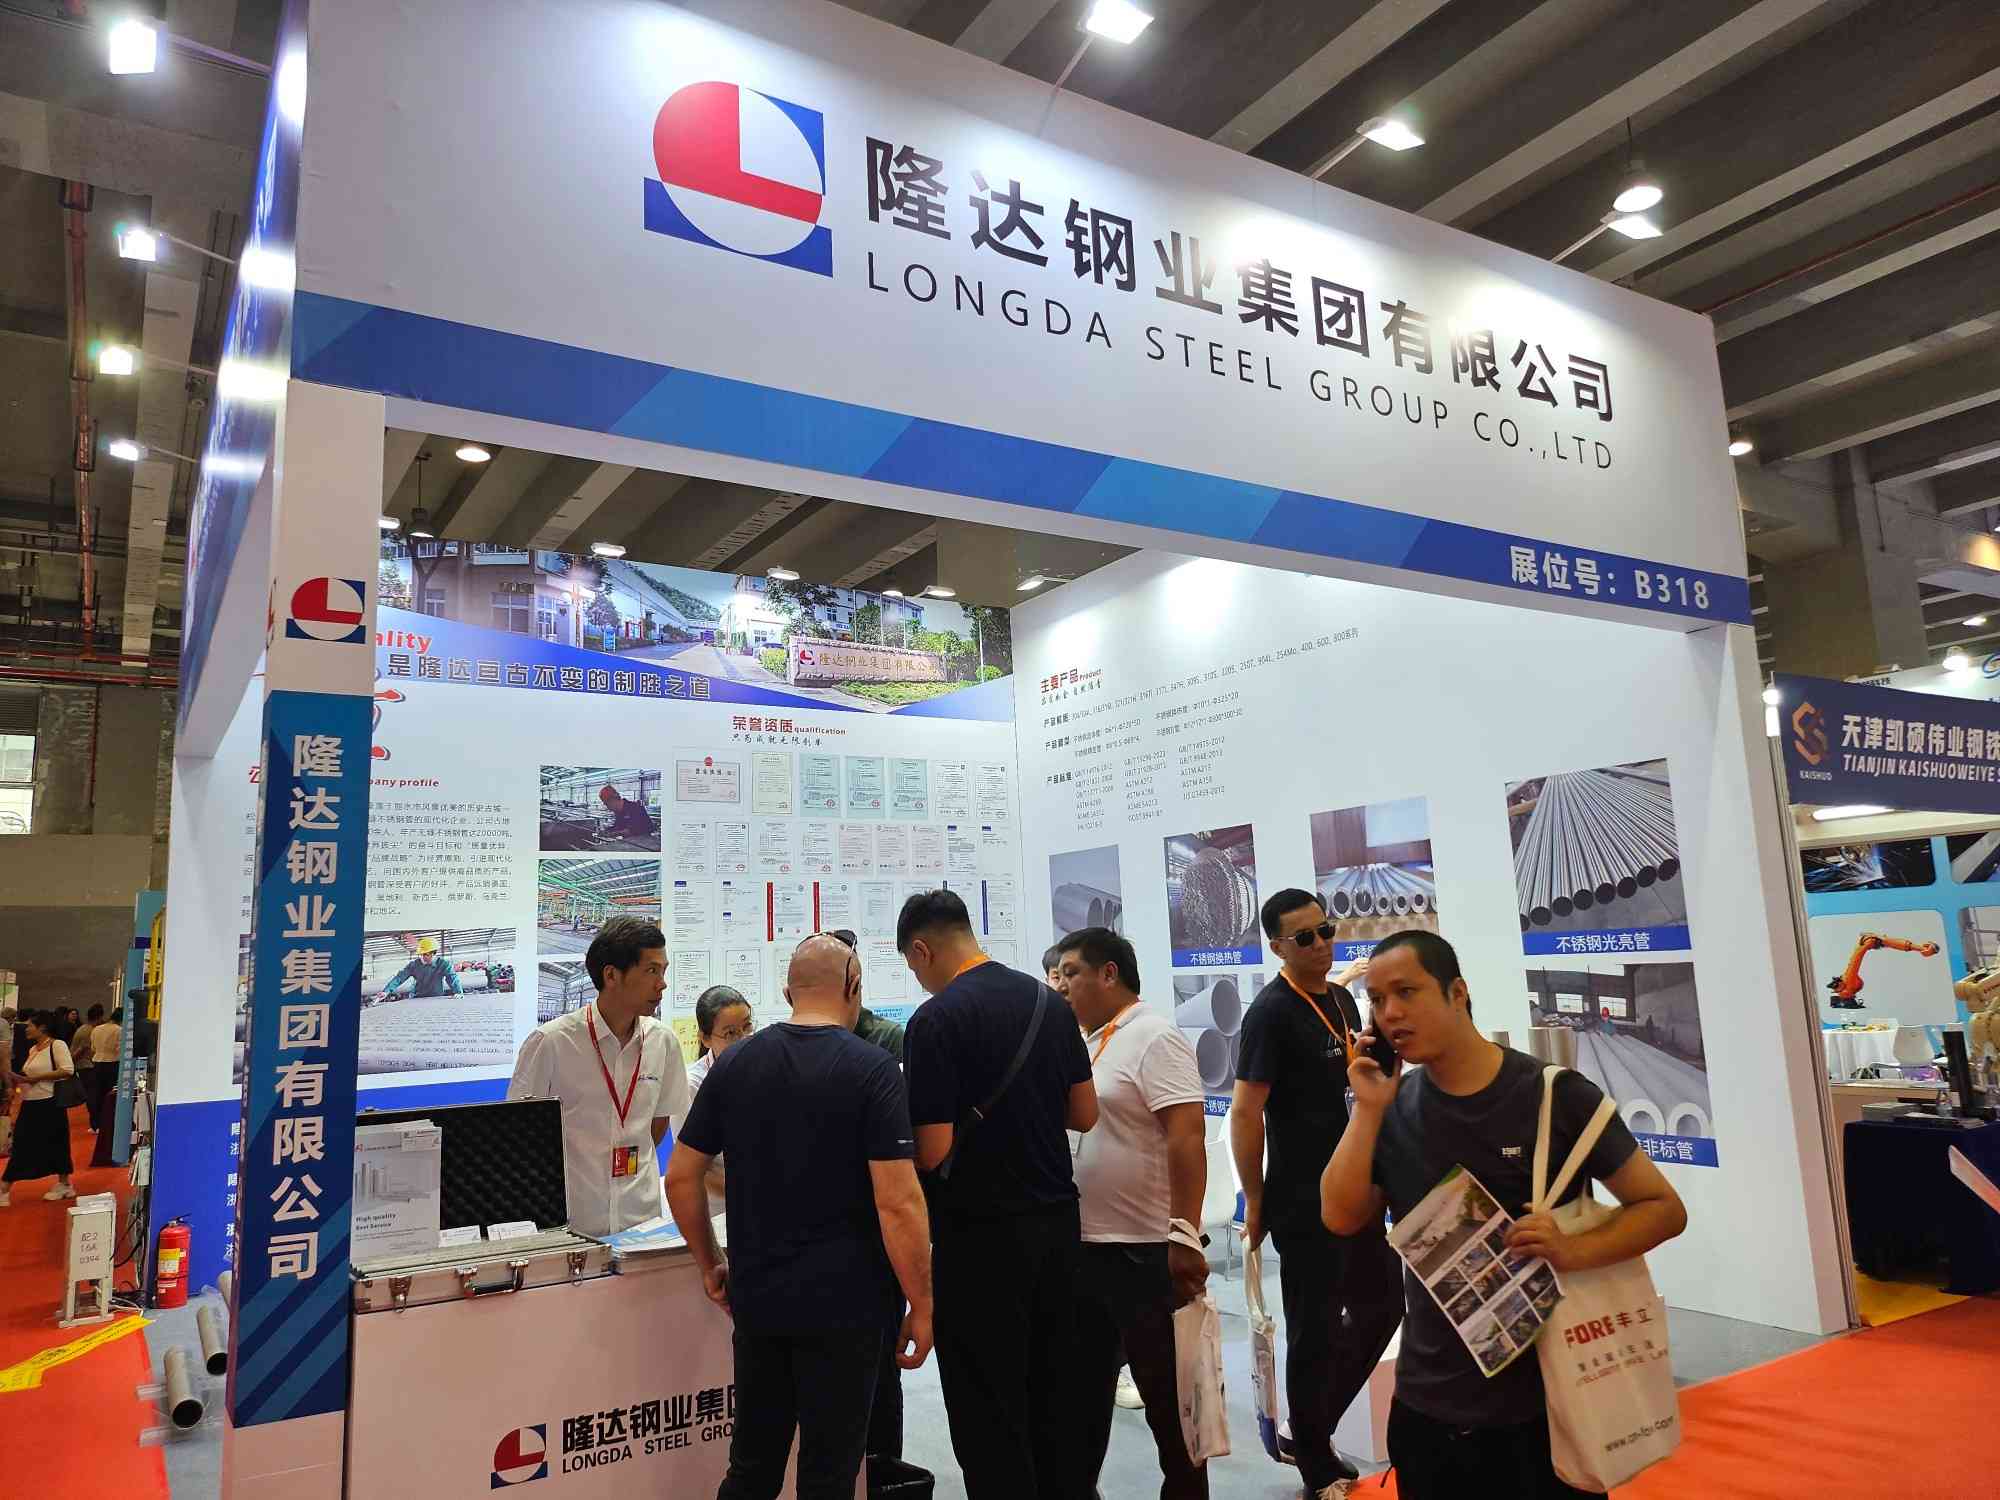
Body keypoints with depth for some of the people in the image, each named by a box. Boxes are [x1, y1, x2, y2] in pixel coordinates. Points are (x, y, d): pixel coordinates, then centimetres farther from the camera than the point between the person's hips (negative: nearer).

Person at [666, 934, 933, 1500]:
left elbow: (681, 1177, 5)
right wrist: (922, 1305, -8)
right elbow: (898, 1202, -17)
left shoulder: (734, 1063, 2)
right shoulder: (872, 1069, -13)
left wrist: (711, 1265, 16)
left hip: (756, 1298, 5)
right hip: (843, 1304, -4)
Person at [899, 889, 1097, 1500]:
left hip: (983, 1235, -7)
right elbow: (1084, 1113, 9)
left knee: (988, 1409, 7)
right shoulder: (1048, 1000, 4)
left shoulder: (935, 1021, -16)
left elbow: (932, 1152, -19)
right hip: (1058, 1220, 7)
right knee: (1053, 1391, 18)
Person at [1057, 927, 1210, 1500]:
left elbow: (1187, 1137, -20)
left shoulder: (1154, 1038, -12)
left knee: (1166, 1395, 7)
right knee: (1084, 1387, 18)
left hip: (1143, 1252, -8)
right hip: (1082, 1247, 8)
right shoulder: (1084, 1044, 12)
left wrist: (1184, 1236, -25)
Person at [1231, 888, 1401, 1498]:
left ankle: (1313, 1429, 35)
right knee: (1315, 1330, 4)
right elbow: (1244, 1114, -18)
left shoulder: (1341, 999, 8)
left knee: (1380, 1305, 18)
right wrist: (1255, 1203, -14)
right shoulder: (1272, 1012, -17)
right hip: (1305, 1201, -8)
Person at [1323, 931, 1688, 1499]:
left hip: (1546, 1401, -3)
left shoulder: (1556, 1096, -12)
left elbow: (1664, 1208, -7)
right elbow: (1341, 1218, -7)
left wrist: (1574, 1251, -23)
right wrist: (1369, 1109, -14)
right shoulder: (1393, 1106, 0)